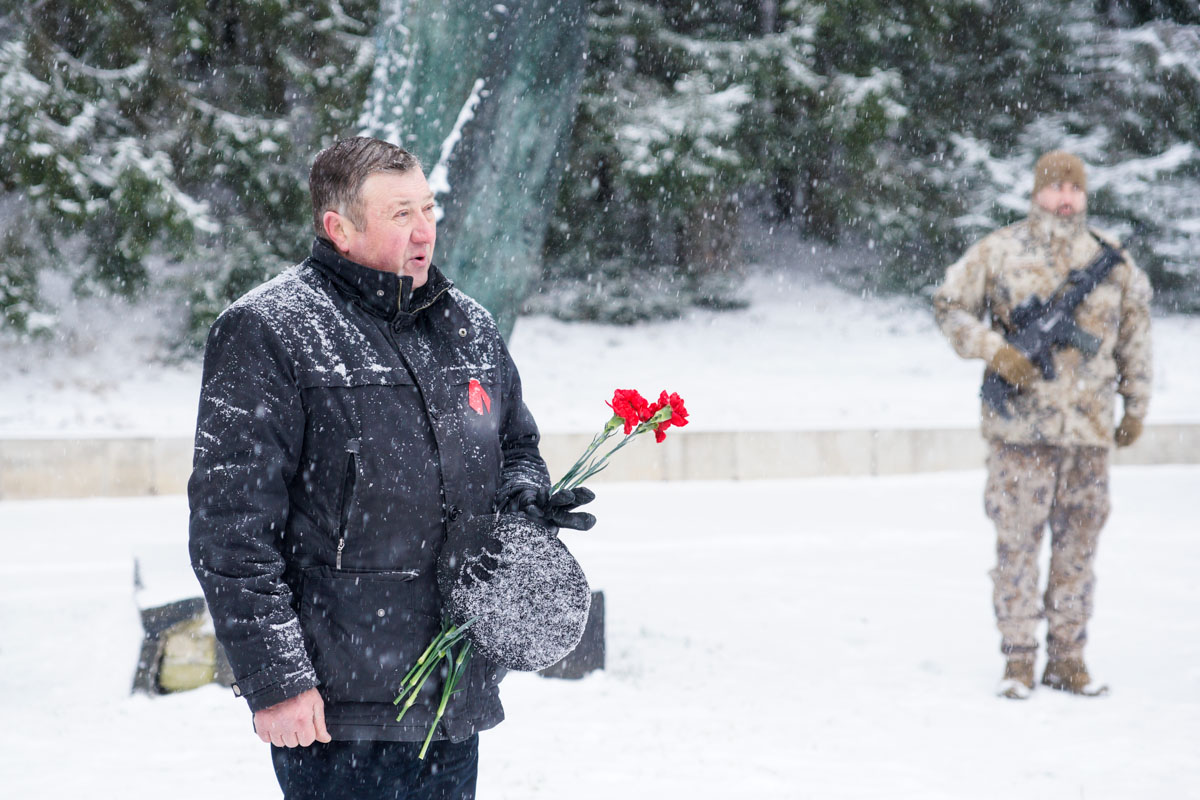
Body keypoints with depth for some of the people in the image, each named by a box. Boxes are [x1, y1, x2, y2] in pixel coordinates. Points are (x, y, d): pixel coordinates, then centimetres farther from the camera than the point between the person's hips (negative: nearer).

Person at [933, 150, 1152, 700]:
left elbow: (1134, 335, 18)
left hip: (1090, 428, 3)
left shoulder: (1114, 262, 10)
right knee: (1018, 542, -1)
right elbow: (949, 306, 4)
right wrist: (994, 350, -11)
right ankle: (1018, 660, 7)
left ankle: (1068, 657, 16)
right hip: (1020, 426, -3)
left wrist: (1136, 406, 18)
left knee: (1078, 543, 7)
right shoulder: (999, 252, 0)